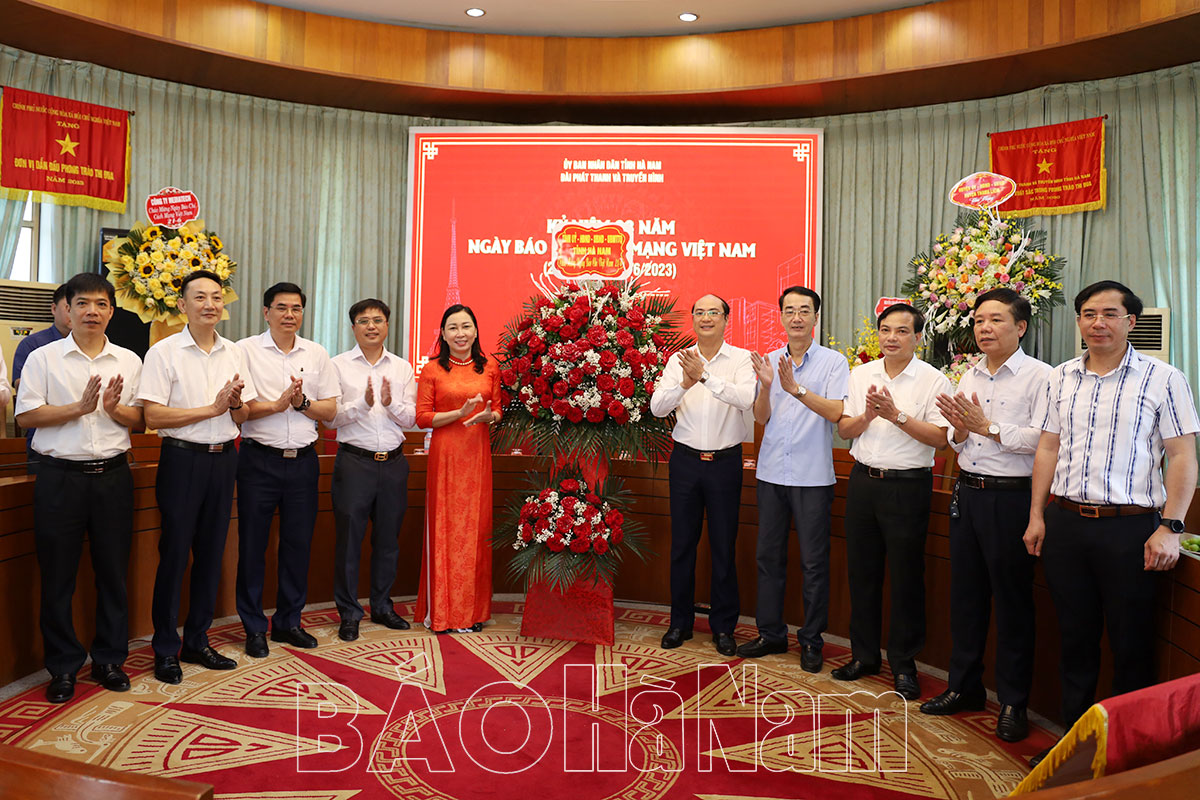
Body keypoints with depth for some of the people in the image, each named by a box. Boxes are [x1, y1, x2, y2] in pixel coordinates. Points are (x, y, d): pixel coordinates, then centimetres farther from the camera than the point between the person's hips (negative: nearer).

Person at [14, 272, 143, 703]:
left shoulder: (129, 361, 10)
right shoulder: (43, 358, 3)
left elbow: (139, 420, 9)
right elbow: (26, 415, -4)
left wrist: (114, 409, -11)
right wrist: (80, 408, -14)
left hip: (113, 474, 2)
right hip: (60, 476, -2)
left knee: (113, 571, 8)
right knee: (57, 575, 5)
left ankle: (109, 658, 22)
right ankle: (63, 666, 19)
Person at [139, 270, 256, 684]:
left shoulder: (234, 353, 10)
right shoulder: (164, 352, -5)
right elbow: (154, 416, -12)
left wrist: (236, 402, -9)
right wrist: (212, 408, -15)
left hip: (223, 459, 5)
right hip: (182, 459, -4)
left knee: (211, 552, 11)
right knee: (174, 553, 1)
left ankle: (197, 641, 24)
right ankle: (165, 650, 15)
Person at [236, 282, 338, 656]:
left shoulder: (317, 354, 10)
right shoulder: (245, 350, 0)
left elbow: (329, 411, 7)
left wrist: (301, 402, -10)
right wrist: (279, 404, -15)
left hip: (303, 460, 3)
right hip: (259, 460, -3)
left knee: (298, 543, 8)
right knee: (253, 544, 3)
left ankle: (288, 621, 23)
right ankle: (254, 627, 17)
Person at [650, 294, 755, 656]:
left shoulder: (741, 359, -2)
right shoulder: (678, 360, 5)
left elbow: (747, 399, -20)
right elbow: (657, 407, -5)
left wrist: (705, 375, -28)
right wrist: (685, 382, -22)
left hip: (725, 461, -2)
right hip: (686, 460, 2)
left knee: (724, 546, 6)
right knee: (682, 544, 9)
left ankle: (723, 626, 21)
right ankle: (680, 622, 24)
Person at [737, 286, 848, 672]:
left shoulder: (834, 361, -2)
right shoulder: (769, 361, 9)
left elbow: (835, 412, -14)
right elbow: (761, 417, 4)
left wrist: (796, 388, -23)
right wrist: (766, 385, -14)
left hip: (812, 476, -4)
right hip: (771, 473, 4)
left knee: (814, 562, 4)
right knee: (769, 556, 11)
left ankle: (811, 640, 19)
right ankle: (771, 633, 25)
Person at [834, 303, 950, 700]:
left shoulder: (933, 381, -4)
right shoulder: (860, 375, 9)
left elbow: (939, 437, -12)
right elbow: (844, 429, 7)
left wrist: (896, 415, -20)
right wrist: (867, 415, -12)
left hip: (907, 485, -4)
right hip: (863, 481, 4)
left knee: (906, 577, 4)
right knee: (861, 571, 11)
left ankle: (904, 664, 19)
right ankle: (864, 655, 26)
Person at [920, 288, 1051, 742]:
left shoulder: (1039, 376, -8)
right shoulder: (969, 377, 13)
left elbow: (1042, 438, -20)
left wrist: (987, 426, -17)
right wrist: (960, 430, -4)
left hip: (1011, 497, -7)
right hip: (968, 493, 7)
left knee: (1012, 600, 2)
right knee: (965, 593, 13)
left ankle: (1013, 703, 16)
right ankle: (964, 687, 27)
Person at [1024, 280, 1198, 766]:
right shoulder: (1062, 378, 9)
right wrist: (1037, 516, 8)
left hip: (1130, 526, -4)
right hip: (1065, 523, 4)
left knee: (1131, 644, 6)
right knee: (1075, 637, 14)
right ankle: (1074, 739, 27)